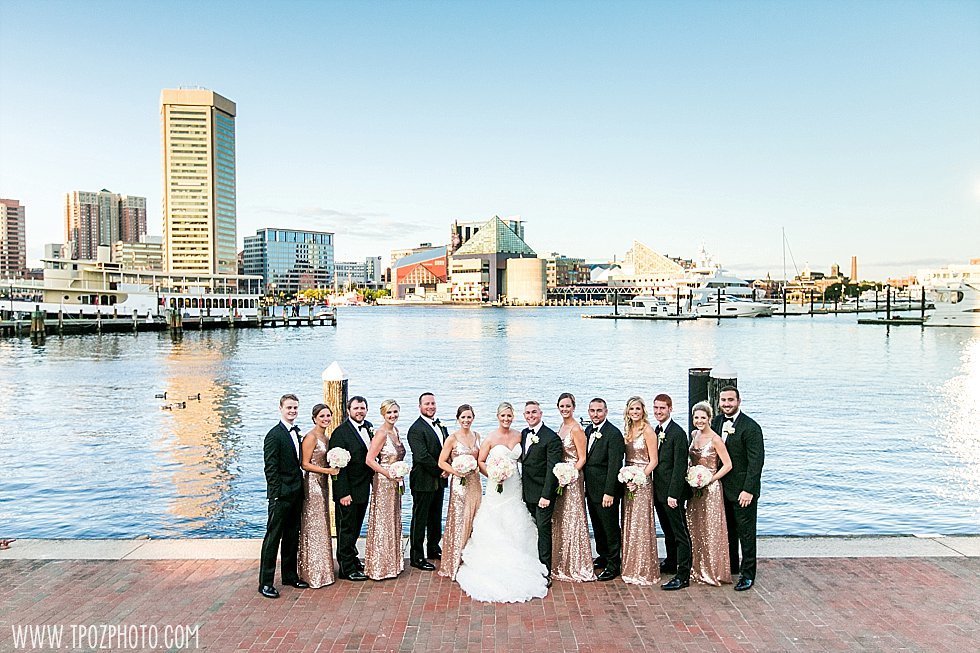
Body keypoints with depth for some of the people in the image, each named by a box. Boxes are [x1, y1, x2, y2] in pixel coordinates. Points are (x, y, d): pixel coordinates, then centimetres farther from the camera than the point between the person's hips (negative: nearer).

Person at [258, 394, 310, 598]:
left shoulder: (296, 432, 12)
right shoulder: (274, 435, -13)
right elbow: (270, 468, -16)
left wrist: (300, 489, 13)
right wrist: (276, 495, -18)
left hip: (296, 494, 8)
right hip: (281, 496, -8)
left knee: (292, 537, 16)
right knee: (273, 538, -1)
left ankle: (290, 575, 28)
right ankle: (265, 583, 7)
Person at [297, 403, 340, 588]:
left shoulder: (326, 437, 12)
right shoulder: (311, 437, -14)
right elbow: (305, 464, -16)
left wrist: (333, 468, 3)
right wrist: (327, 470, -21)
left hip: (322, 483, 9)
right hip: (312, 484, -9)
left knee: (321, 526, 14)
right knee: (314, 527, -2)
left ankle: (321, 569, 25)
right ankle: (314, 573, 7)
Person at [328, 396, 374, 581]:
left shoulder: (369, 427, 7)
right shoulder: (340, 432, -16)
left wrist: (373, 482, 10)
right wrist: (343, 493, -21)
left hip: (363, 488, 7)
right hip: (348, 491, -7)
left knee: (356, 527, 20)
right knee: (346, 529, 4)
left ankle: (352, 559, 35)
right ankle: (347, 569, 15)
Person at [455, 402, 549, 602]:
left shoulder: (518, 436, 4)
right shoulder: (491, 438, -7)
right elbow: (480, 462, -3)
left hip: (515, 489, 4)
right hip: (497, 489, -4)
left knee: (517, 529, 6)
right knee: (494, 531, -1)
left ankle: (516, 568, 19)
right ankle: (494, 570, 9)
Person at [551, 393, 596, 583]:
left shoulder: (576, 429, -14)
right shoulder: (561, 427, 10)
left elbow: (582, 458, -14)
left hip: (573, 477, -8)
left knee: (573, 520, 0)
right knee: (560, 520, 14)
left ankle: (577, 566, 12)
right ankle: (562, 562, 26)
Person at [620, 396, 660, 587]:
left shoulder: (647, 430, -11)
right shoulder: (627, 430, 11)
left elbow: (653, 461, -13)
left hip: (642, 482, -7)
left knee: (641, 524, -2)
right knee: (629, 524, 13)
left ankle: (644, 570, 9)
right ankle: (631, 567, 25)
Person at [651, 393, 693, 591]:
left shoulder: (678, 433, -16)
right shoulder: (656, 431, 10)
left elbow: (679, 467, -19)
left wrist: (673, 494, -21)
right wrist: (655, 489, 11)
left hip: (673, 493, -8)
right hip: (659, 491, 8)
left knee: (680, 534, -1)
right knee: (668, 532, 21)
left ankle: (683, 576, 3)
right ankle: (671, 564, 35)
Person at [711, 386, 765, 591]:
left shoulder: (750, 427, -17)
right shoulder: (717, 422, 4)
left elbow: (756, 461, -19)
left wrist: (748, 490, -21)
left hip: (743, 490, -7)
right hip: (722, 487, 7)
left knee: (746, 532, 4)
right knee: (728, 529, 19)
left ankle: (747, 574, 16)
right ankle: (731, 566, 34)